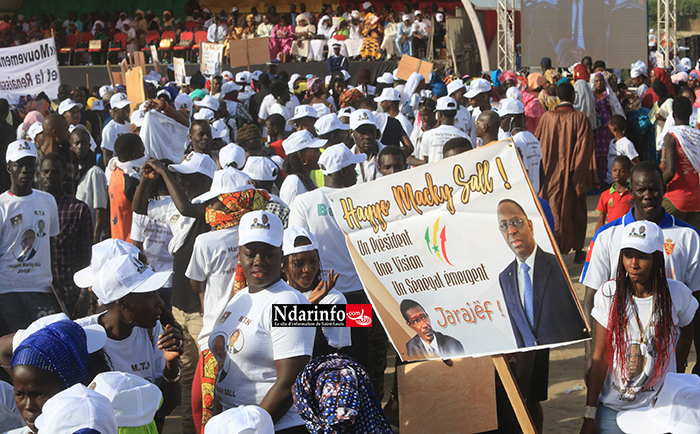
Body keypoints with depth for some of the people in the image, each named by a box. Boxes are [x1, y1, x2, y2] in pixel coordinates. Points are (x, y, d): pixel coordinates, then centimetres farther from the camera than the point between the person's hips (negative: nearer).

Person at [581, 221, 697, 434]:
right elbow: (600, 356, -6)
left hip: (660, 408, 0)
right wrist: (589, 415, -6)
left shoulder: (676, 294, -6)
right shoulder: (608, 294, -7)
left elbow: (686, 333, 15)